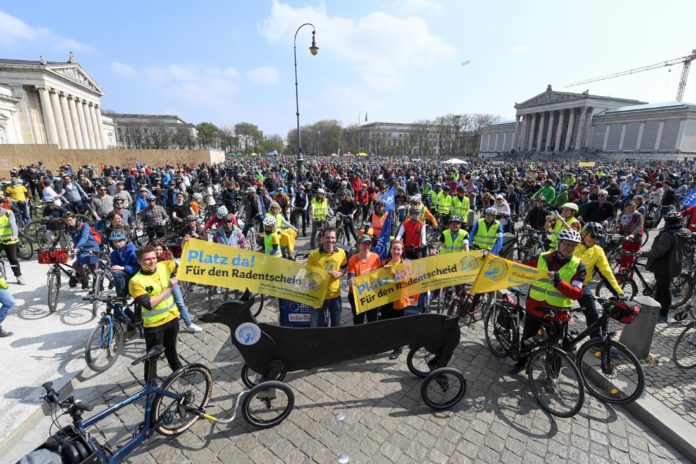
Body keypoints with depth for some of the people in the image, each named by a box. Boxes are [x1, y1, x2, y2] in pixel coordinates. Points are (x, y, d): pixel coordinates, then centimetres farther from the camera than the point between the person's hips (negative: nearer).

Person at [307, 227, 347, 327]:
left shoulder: (341, 253, -6)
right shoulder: (313, 254, -16)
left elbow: (344, 267, 11)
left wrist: (340, 274, -10)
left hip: (335, 294, 3)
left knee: (336, 324, 20)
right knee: (316, 325, 9)